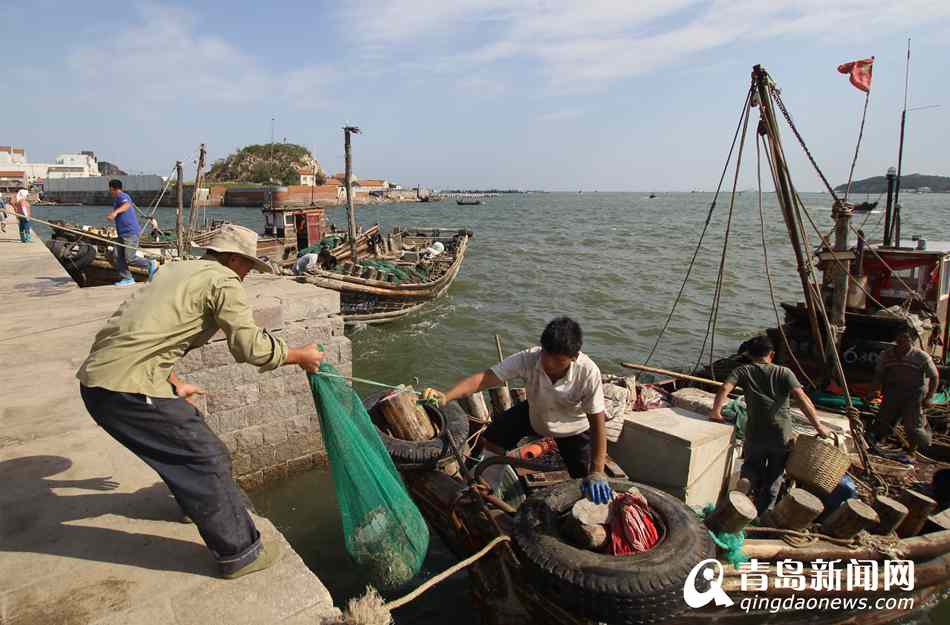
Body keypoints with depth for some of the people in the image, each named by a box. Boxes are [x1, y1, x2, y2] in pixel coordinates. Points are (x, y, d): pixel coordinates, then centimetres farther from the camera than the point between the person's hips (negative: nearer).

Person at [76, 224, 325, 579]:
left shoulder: (179, 270, 20)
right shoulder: (223, 281, -7)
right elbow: (250, 346, -16)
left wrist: (174, 384, 33)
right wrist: (301, 356, -1)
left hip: (96, 377, 10)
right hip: (129, 387, -10)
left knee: (184, 434, 28)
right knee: (206, 458, -1)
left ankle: (197, 501, 50)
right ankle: (239, 553, 10)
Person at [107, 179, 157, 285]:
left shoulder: (121, 196, -12)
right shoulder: (118, 198, 20)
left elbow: (127, 205, -35)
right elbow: (132, 204, 39)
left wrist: (115, 212, -53)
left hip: (130, 233, -10)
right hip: (122, 234, 10)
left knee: (130, 258, -13)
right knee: (118, 257, 4)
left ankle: (151, 265, 5)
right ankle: (127, 279, 7)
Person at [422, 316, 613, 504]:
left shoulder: (588, 373, -37)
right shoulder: (528, 359, -34)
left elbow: (597, 422, -29)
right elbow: (483, 378, -40)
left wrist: (597, 473, -34)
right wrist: (445, 396, -55)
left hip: (573, 428, -1)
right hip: (534, 413, 2)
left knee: (584, 479, -5)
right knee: (490, 440, -7)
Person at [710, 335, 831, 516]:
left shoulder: (743, 371, 3)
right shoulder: (784, 373, 4)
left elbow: (725, 388, -14)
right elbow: (802, 398, -8)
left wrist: (716, 412, -8)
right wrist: (818, 425, -6)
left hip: (755, 435, -1)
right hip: (782, 436, 1)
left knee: (752, 468, 27)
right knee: (773, 479, 17)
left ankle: (751, 482, -1)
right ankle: (762, 517, 22)